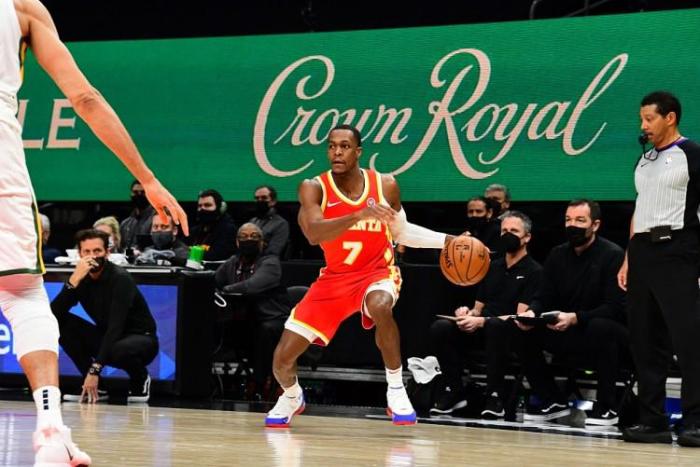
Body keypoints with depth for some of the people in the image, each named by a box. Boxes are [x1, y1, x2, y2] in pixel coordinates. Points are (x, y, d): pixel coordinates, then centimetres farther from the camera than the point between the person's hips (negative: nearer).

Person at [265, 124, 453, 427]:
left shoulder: (385, 186, -9)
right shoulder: (314, 188, -15)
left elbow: (401, 232, 9)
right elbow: (314, 234, -34)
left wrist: (447, 241, -2)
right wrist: (360, 214, -47)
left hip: (377, 271, -1)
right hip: (334, 277, 1)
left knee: (380, 307, -40)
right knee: (283, 357, -2)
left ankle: (396, 391, -23)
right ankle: (291, 398, 34)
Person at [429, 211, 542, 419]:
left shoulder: (534, 271, -1)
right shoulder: (493, 267, 21)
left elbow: (521, 317, -10)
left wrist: (481, 322, -20)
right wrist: (467, 313, -4)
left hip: (512, 332, -6)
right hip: (482, 330, 6)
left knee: (494, 325, -41)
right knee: (440, 328, -21)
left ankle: (495, 396, -33)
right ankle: (453, 391, -14)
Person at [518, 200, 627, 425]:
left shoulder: (612, 255, -11)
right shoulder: (557, 255, 7)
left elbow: (616, 308, -20)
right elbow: (544, 298, 5)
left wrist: (575, 318, -32)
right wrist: (531, 312, -20)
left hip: (607, 334, -6)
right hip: (570, 339, 6)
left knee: (600, 327, -39)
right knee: (524, 332, -14)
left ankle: (606, 407, -23)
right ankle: (553, 401, -1)